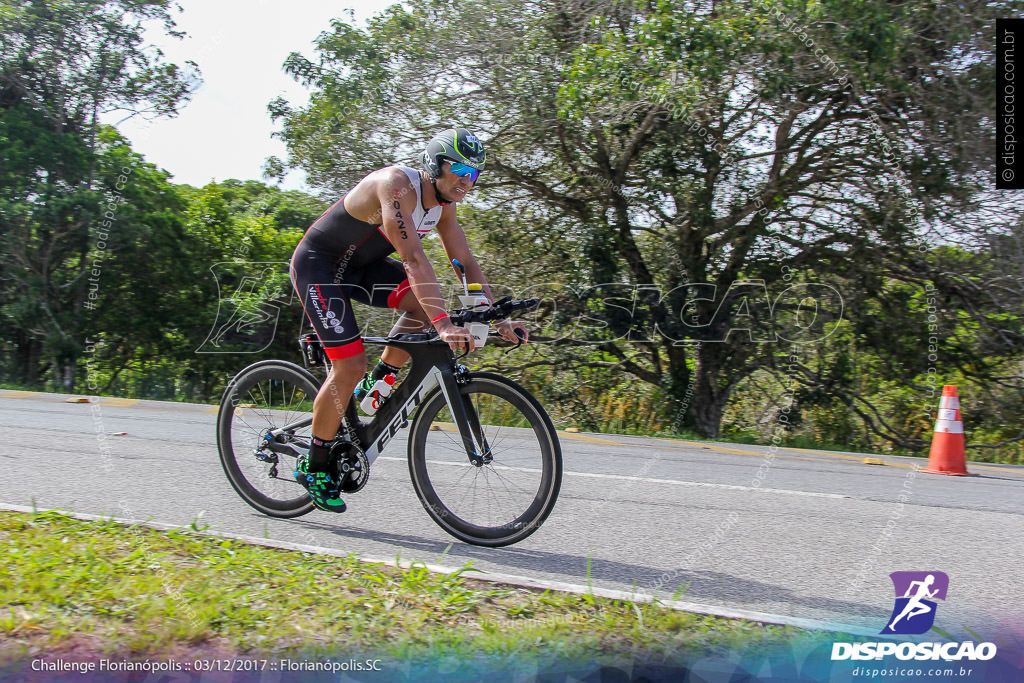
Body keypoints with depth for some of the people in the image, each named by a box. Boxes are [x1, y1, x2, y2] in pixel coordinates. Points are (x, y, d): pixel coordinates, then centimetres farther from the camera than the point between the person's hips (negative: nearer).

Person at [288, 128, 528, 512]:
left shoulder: (443, 205, -3)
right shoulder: (397, 185, -29)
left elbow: (467, 264, -2)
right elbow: (413, 258, -41)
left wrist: (498, 320, -12)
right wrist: (444, 324, -50)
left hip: (359, 265, 8)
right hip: (317, 265, -8)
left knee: (426, 305, -15)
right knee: (350, 367, -14)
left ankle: (377, 386, 4)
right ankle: (313, 467, 3)